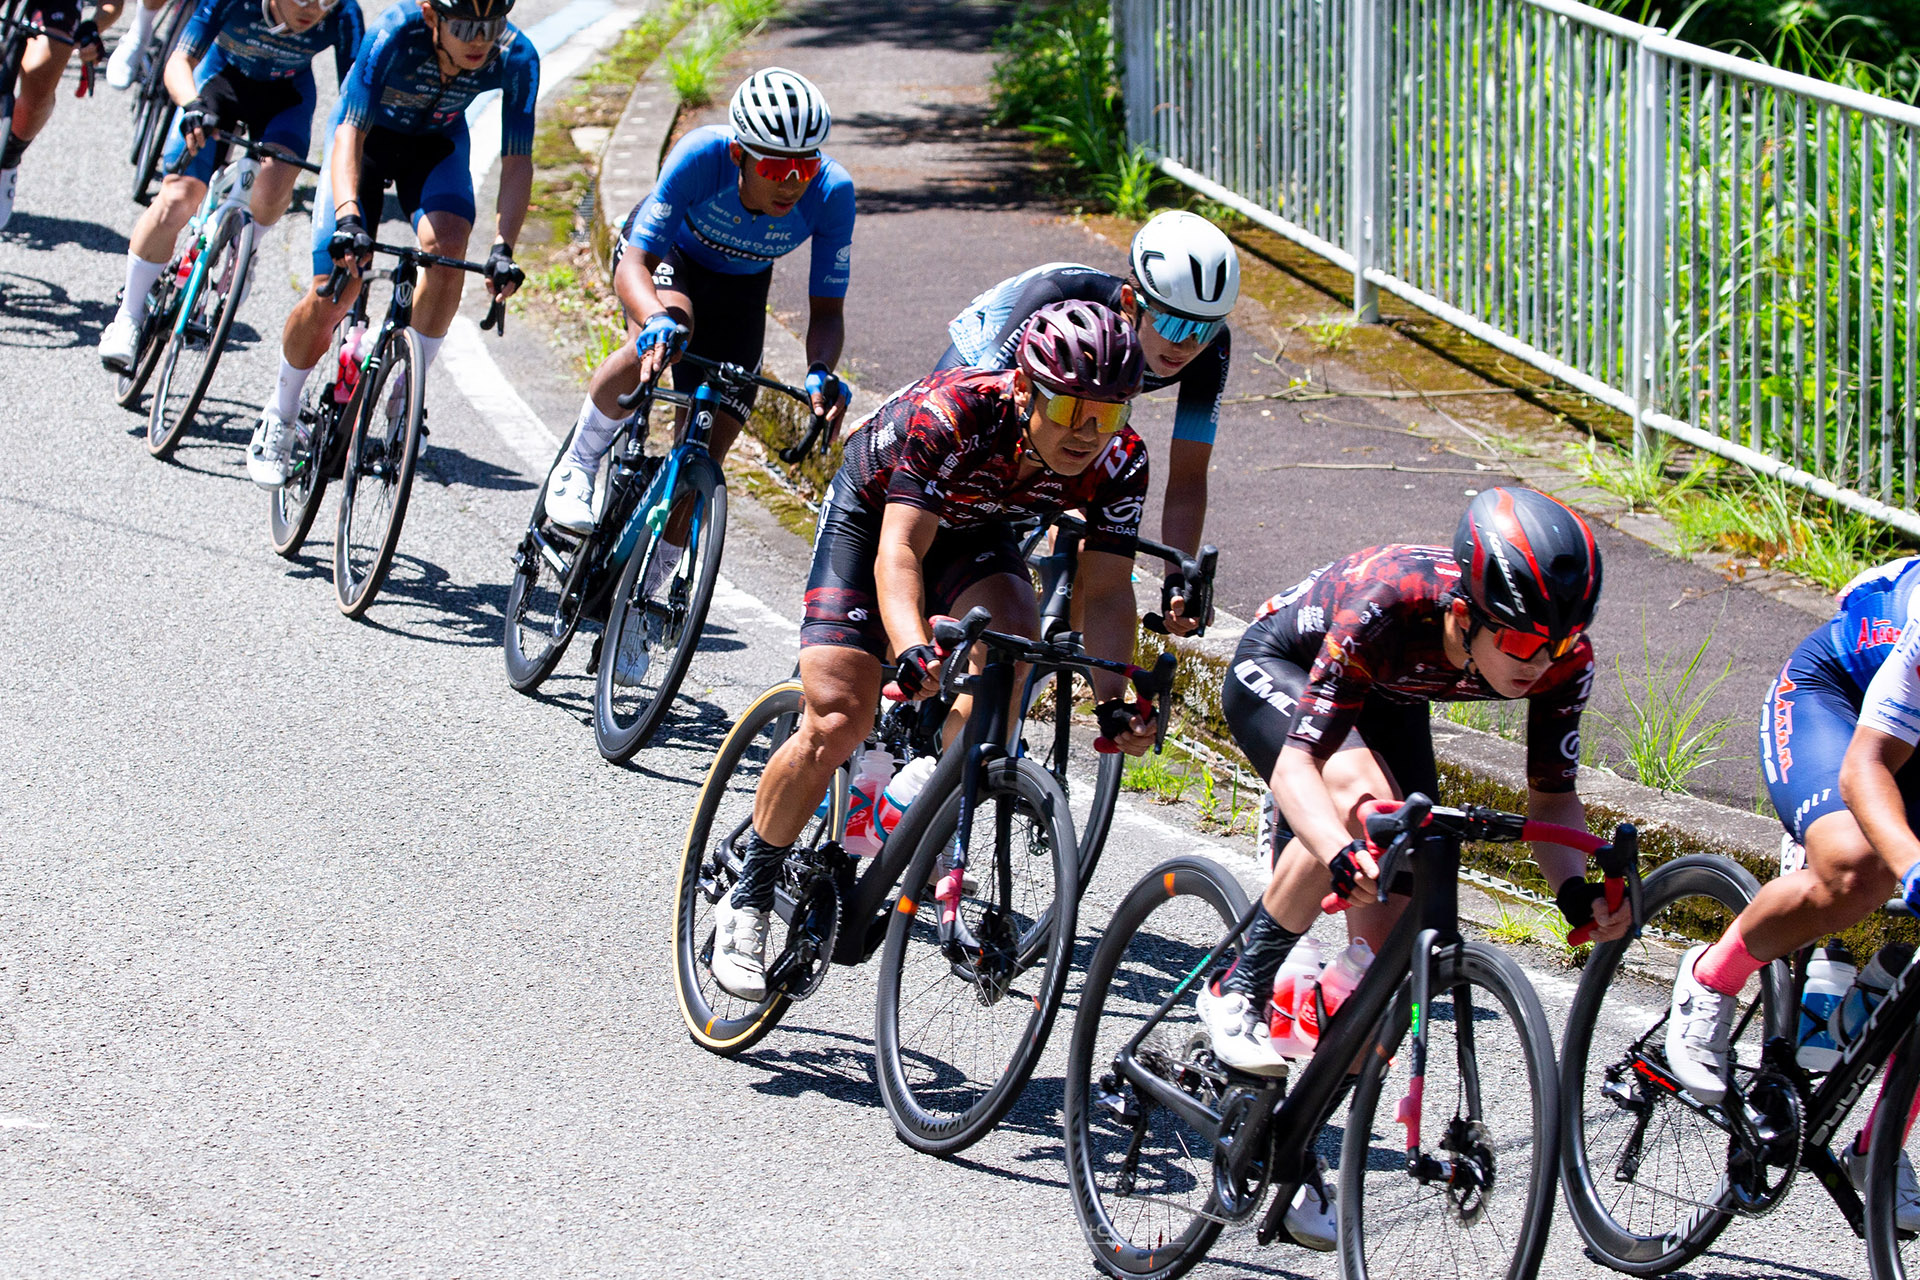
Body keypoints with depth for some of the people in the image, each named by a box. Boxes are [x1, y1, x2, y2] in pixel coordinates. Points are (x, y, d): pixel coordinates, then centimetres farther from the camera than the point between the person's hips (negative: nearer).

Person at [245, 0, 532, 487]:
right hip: (367, 135, -2)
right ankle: (279, 419, 15)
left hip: (436, 142, 2)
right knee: (333, 293, -9)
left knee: (446, 244, -29)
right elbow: (350, 132, -37)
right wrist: (348, 217, -52)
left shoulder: (516, 58, -30)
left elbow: (517, 160, -26)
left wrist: (503, 248, -40)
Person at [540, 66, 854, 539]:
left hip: (739, 286, 3)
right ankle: (575, 469, -17)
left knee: (704, 454, -7)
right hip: (666, 254, -3)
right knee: (668, 335, -38)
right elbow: (634, 264, -40)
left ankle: (653, 575, 15)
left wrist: (821, 372, -45)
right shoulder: (701, 156, -39)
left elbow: (827, 310, -24)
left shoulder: (832, 193, -32)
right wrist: (656, 322, -62)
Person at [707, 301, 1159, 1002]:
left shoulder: (1118, 462, -26)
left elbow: (1105, 590, -23)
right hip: (871, 513, -4)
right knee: (837, 725, -14)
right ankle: (746, 903, 5)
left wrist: (1114, 704, -37)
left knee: (1012, 632, -29)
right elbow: (899, 550, -45)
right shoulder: (951, 413, -40)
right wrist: (913, 650, -62)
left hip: (971, 528, 4)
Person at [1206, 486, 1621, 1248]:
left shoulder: (1563, 658, -30)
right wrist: (1344, 856, -64)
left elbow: (1552, 793, -18)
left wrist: (1576, 888, -38)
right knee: (1362, 799, -37)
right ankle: (1239, 989, -18)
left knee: (1387, 945, -4)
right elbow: (1296, 764, -45)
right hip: (1277, 673, -5)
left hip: (1384, 705, 5)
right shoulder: (1388, 606, -43)